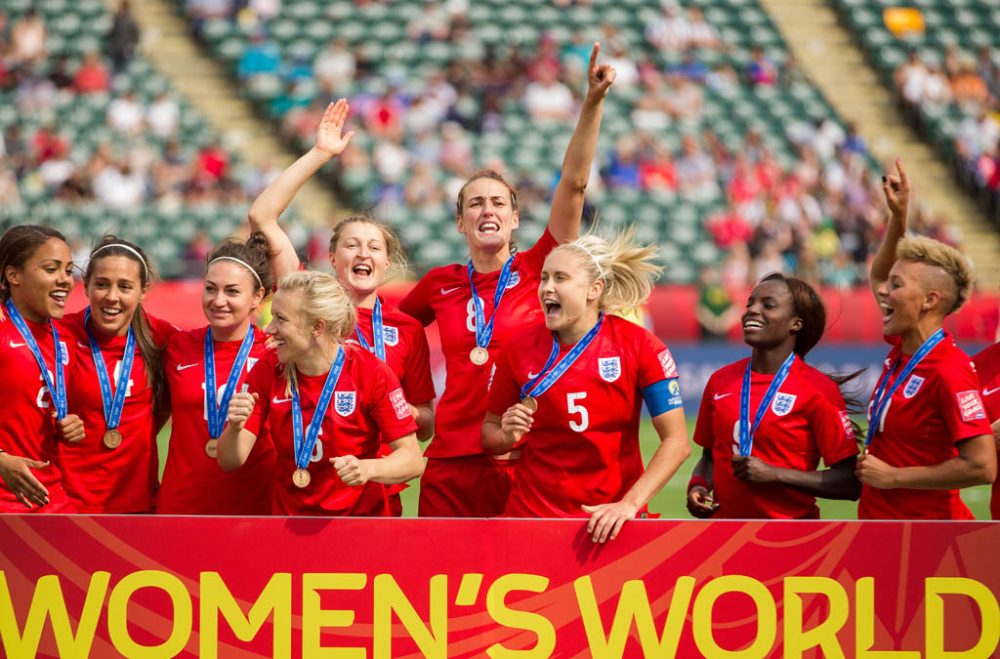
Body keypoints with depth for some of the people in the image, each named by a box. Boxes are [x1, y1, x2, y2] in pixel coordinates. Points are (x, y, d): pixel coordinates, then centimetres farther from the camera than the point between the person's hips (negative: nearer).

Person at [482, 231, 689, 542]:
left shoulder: (639, 346, -8)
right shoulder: (518, 350, -3)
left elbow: (676, 442, -9)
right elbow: (489, 433, 9)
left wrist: (629, 504, -18)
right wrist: (508, 436, -13)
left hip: (611, 521, -1)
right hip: (532, 514, 1)